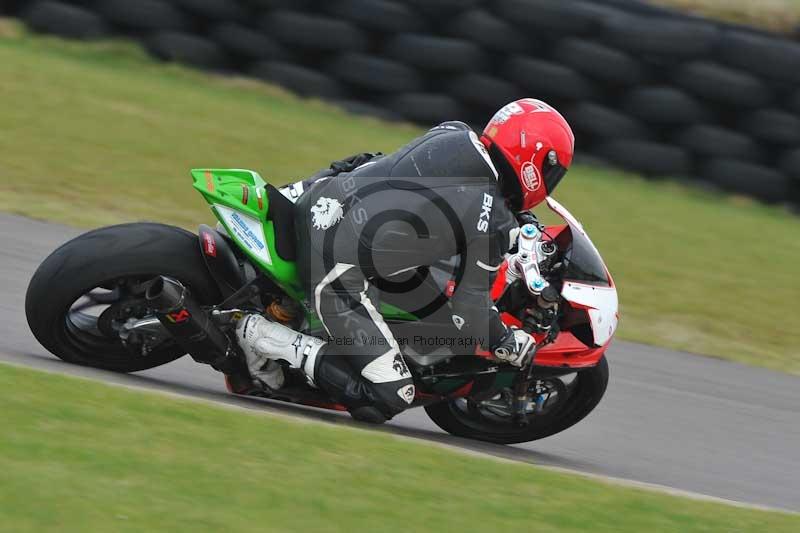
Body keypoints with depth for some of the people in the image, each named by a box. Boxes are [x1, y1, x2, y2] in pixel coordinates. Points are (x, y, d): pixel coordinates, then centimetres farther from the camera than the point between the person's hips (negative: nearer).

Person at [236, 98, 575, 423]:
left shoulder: (452, 134, 6)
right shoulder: (495, 224, -12)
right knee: (388, 398, -5)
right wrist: (509, 344, 13)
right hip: (339, 266, -8)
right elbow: (469, 310, -6)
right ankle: (262, 336, -8)